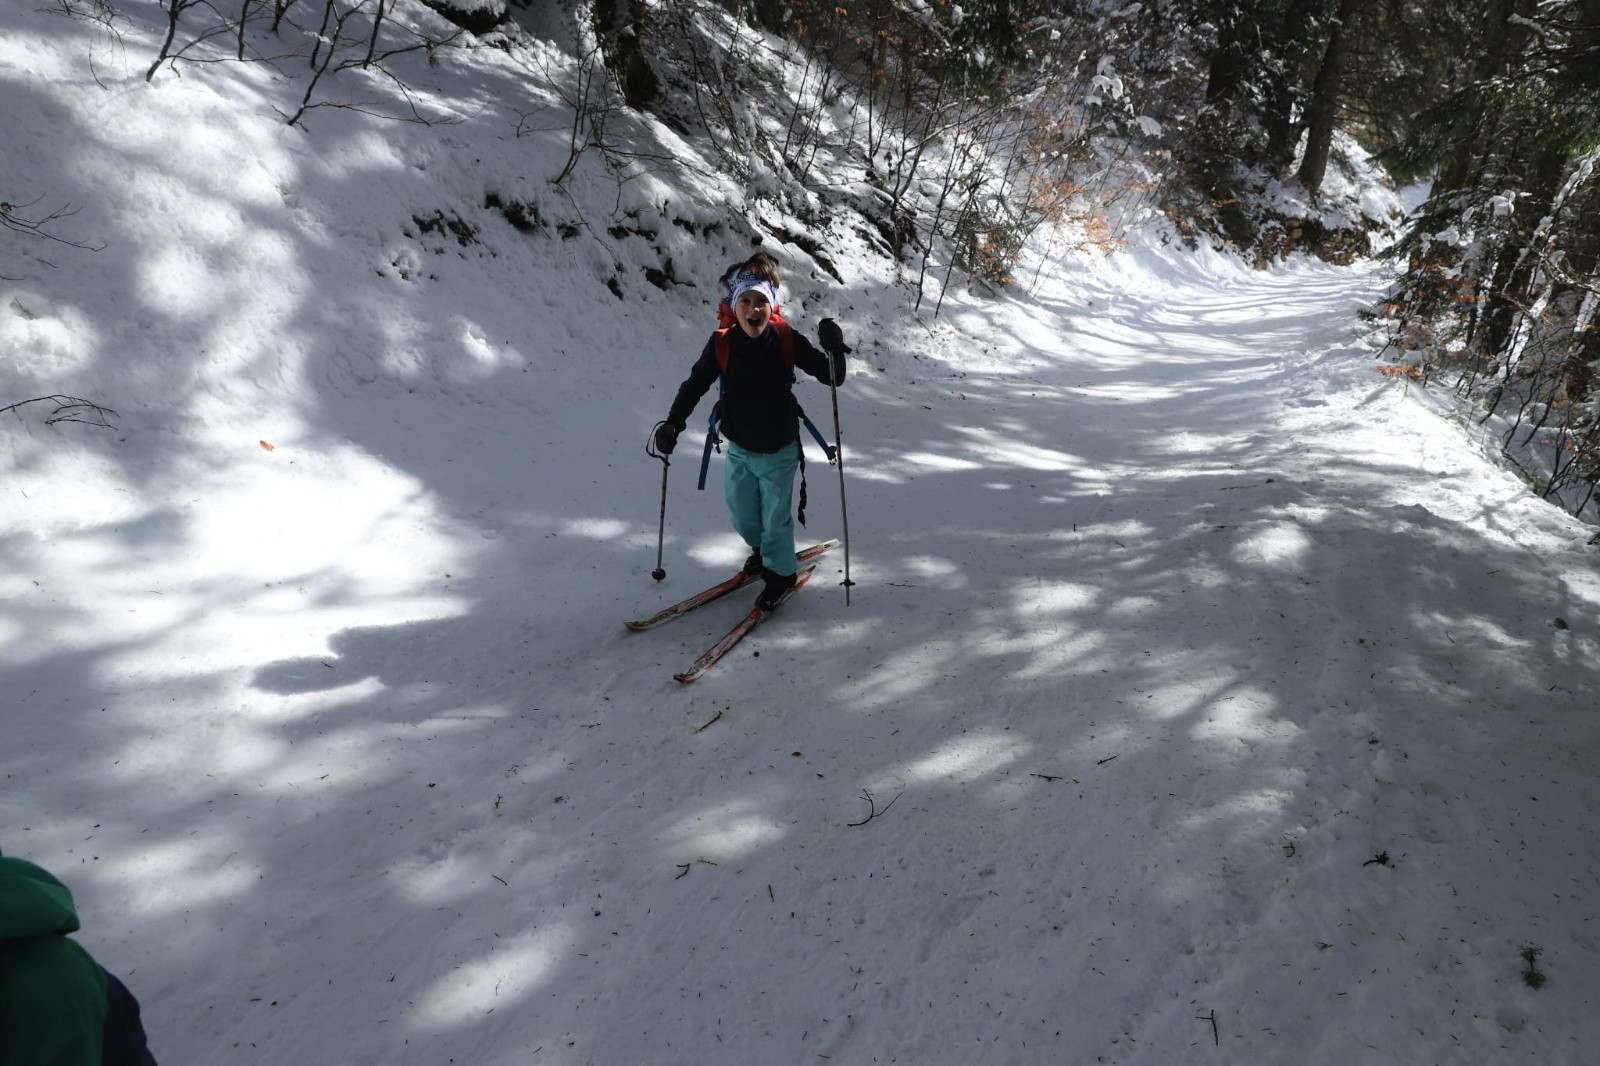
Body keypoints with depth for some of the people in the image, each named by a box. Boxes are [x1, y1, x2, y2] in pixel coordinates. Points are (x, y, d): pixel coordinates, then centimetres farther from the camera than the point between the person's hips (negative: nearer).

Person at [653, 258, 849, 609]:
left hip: (779, 451, -3)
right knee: (742, 516, 18)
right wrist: (672, 423, -15)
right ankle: (762, 549, 52)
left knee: (776, 517, 6)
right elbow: (694, 385, -4)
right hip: (739, 449, 3)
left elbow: (831, 377, -13)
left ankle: (779, 572, 33)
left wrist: (835, 350, -32)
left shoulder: (787, 341, -16)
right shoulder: (722, 344, -13)